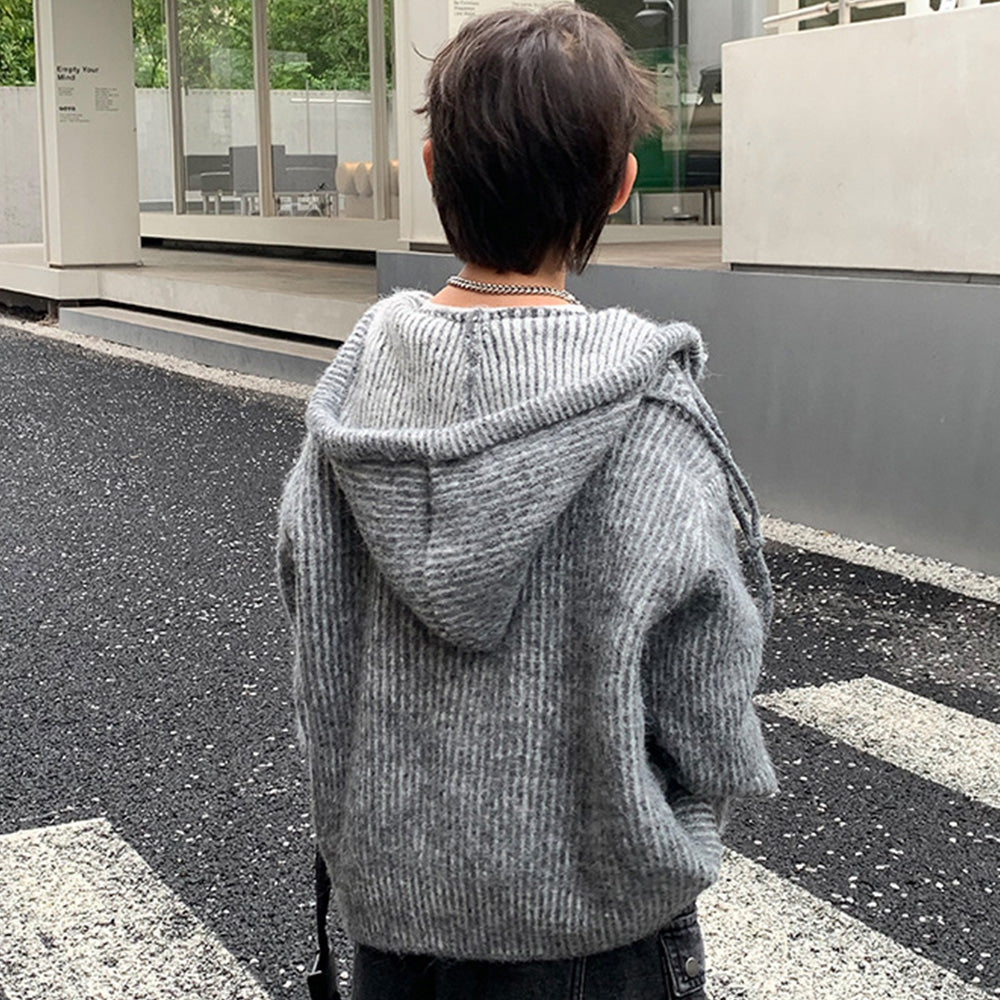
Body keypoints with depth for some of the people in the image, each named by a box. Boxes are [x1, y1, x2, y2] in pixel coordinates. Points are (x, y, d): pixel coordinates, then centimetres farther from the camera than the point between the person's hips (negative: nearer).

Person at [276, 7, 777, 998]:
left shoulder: (361, 372, -10)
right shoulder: (644, 406, -22)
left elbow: (314, 635, -1)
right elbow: (708, 709, -15)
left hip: (388, 888, 4)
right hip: (593, 914, -3)